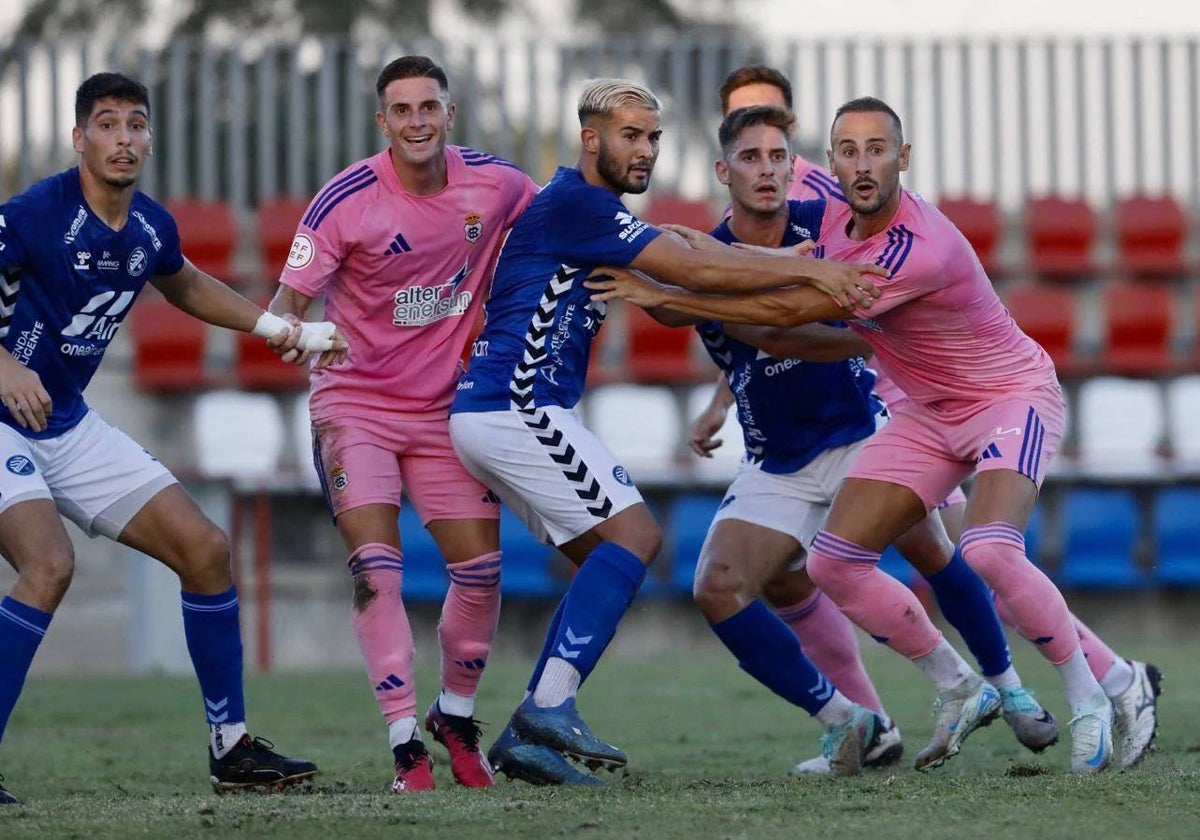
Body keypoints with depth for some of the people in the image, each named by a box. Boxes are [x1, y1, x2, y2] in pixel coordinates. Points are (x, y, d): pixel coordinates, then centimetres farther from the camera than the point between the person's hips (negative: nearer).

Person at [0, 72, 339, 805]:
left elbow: (183, 284, 27)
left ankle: (231, 747, 14)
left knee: (206, 550, 3)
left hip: (69, 425, 8)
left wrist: (277, 327, 21)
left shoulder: (151, 226, 3)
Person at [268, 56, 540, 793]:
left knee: (482, 570, 2)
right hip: (355, 405, -3)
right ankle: (406, 745, -12)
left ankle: (457, 716, 26)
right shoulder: (346, 201, -17)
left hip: (447, 407, 4)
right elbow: (288, 302, -15)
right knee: (375, 568, -16)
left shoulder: (495, 183, -6)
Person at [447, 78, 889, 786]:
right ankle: (550, 706, -22)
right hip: (515, 408, -10)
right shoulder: (575, 203, -13)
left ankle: (527, 736, 1)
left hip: (497, 414, 10)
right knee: (634, 536, -14)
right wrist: (810, 270, -15)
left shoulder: (591, 209, 20)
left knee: (612, 558, 8)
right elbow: (695, 270, -17)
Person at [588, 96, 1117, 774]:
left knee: (990, 552, -32)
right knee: (833, 563, -4)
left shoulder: (923, 250, -32)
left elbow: (791, 311, -31)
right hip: (929, 414, 8)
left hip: (1014, 395, -8)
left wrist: (661, 296, -27)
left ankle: (1092, 704, -12)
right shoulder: (832, 222, -6)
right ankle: (956, 690, 15)